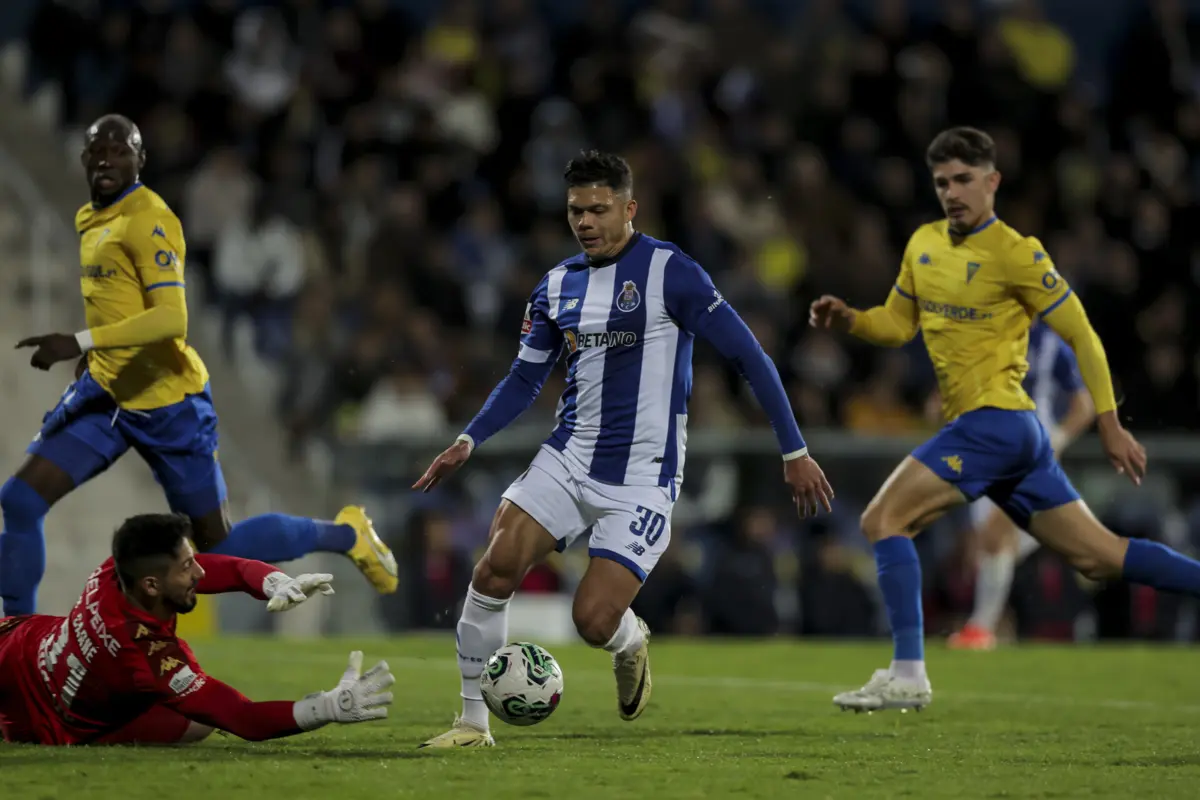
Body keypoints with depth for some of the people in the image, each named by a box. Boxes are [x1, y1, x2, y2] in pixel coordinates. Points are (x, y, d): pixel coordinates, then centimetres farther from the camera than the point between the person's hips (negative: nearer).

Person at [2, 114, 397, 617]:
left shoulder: (149, 221, -19)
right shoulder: (88, 220, 9)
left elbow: (171, 318, -30)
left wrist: (81, 342, -37)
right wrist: (92, 354, 16)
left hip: (166, 403, -7)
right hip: (104, 393, 7)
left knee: (219, 547, 4)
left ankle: (345, 534, 25)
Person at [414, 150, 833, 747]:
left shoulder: (668, 271, -10)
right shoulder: (557, 286, 8)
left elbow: (748, 356, -8)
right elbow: (526, 378, 20)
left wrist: (794, 453, -9)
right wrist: (469, 441, 4)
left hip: (640, 482, -5)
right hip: (567, 462, 5)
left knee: (594, 621, -14)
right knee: (493, 572, -15)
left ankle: (631, 642, 24)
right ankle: (473, 720, -1)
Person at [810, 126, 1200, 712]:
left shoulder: (1016, 255, -9)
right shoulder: (924, 244, 13)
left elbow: (1080, 334, -6)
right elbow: (898, 325, 21)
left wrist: (1109, 424, -8)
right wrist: (848, 318, 1)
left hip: (995, 418, -8)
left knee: (883, 520, -13)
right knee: (1098, 558, 8)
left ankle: (907, 676, -15)